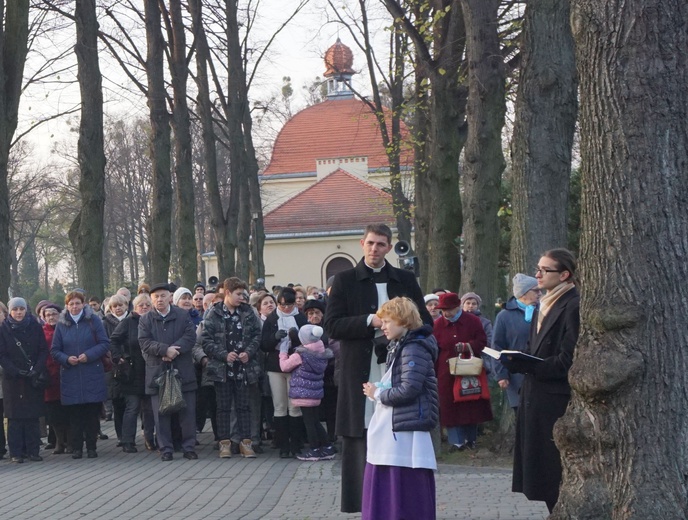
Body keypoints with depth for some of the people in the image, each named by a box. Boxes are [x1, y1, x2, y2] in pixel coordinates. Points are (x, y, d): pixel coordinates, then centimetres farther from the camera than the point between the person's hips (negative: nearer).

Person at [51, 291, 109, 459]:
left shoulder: (93, 320, 2)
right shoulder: (61, 324, 6)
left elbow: (105, 344, -2)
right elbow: (54, 351, 7)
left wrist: (89, 355, -15)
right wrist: (66, 359, -12)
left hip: (92, 375, -1)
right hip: (70, 376, 1)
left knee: (92, 413, 1)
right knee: (74, 414, 1)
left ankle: (91, 447, 10)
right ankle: (76, 448, 9)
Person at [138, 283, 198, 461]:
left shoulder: (183, 315, 7)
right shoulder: (145, 320, 7)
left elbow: (190, 336, -5)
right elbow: (145, 343, -6)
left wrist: (174, 350, -19)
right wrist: (166, 350, -19)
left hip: (183, 371, 0)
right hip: (157, 372, 0)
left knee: (188, 412, 2)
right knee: (161, 414, 2)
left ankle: (189, 447, 10)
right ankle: (166, 449, 9)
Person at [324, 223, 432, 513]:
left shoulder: (406, 280, 13)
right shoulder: (345, 280, 6)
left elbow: (426, 322, 12)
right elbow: (331, 325, -3)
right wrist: (370, 322, -14)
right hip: (360, 372, -2)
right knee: (361, 439, -2)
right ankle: (361, 502, 4)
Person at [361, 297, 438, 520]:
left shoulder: (414, 348, -13)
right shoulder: (398, 348, 19)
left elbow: (409, 389, -21)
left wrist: (378, 394, -10)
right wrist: (377, 390, 4)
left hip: (405, 432, -10)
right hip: (389, 431, 10)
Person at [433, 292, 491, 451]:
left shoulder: (473, 321, 1)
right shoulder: (438, 324, 2)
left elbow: (482, 342, -1)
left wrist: (467, 346, -20)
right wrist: (434, 372, -4)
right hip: (447, 373, 0)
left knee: (471, 405, 5)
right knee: (450, 406, -3)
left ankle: (470, 439, 18)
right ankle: (456, 441, 3)